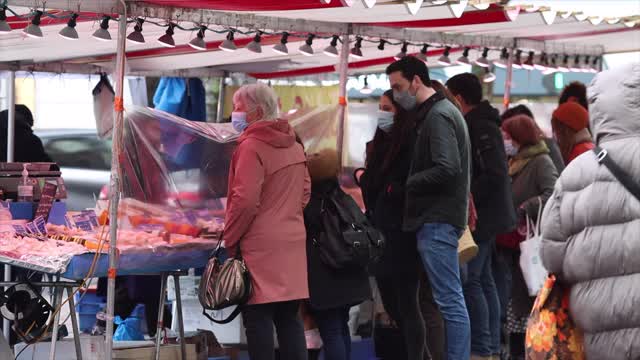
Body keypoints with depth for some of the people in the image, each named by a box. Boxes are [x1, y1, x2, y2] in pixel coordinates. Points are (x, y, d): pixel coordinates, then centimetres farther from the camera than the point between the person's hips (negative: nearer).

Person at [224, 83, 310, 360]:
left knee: (258, 318, -3)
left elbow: (245, 201, -18)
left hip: (260, 245, -8)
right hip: (292, 241, 8)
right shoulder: (294, 146, 12)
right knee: (289, 316, 10)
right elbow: (304, 192, 18)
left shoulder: (252, 146, -13)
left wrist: (230, 239, -7)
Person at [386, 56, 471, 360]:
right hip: (439, 218, 11)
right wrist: (410, 182, 12)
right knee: (449, 299, 13)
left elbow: (447, 169, -23)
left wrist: (407, 183, -12)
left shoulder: (438, 116, -13)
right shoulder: (441, 111, 18)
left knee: (449, 301, -8)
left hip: (436, 221, -11)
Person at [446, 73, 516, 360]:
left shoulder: (481, 127, -15)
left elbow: (494, 175, -22)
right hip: (485, 215, 10)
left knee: (469, 279, -10)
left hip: (482, 216, -10)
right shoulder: (480, 124, 15)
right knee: (483, 279, 12)